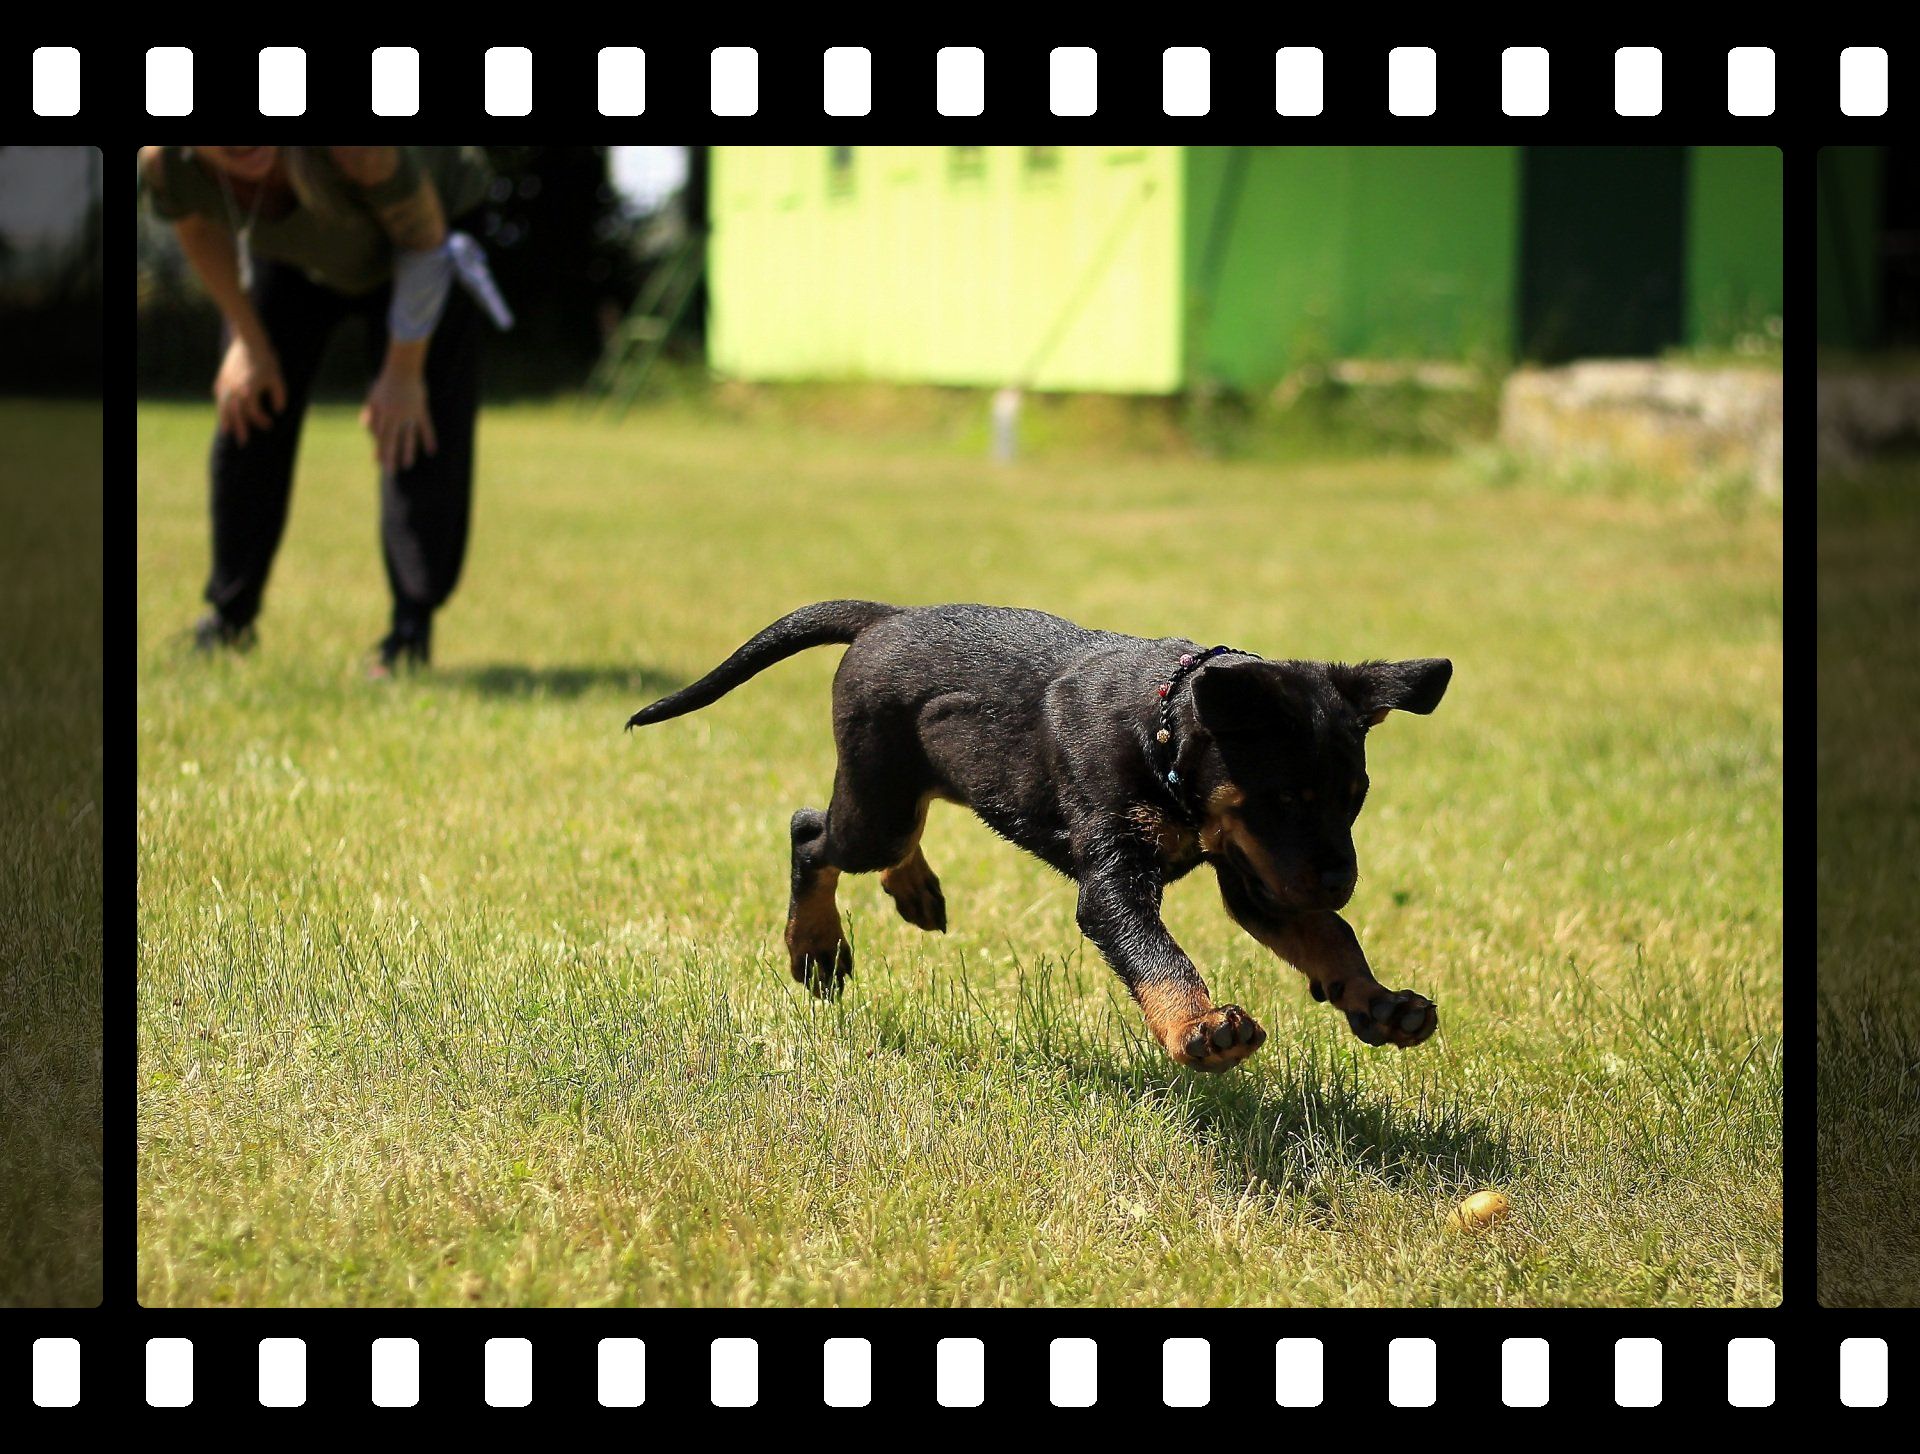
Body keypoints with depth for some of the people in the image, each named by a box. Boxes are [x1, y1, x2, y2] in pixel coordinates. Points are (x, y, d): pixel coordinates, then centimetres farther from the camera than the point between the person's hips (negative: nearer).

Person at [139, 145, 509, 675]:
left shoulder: (354, 146, -47)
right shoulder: (163, 161, -35)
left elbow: (423, 235, -27)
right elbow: (197, 229, -8)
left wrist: (404, 372, -18)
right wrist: (248, 343, 0)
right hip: (289, 248, 4)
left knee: (420, 433, -15)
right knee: (246, 416, -1)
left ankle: (413, 628, -8)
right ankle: (229, 617, 12)